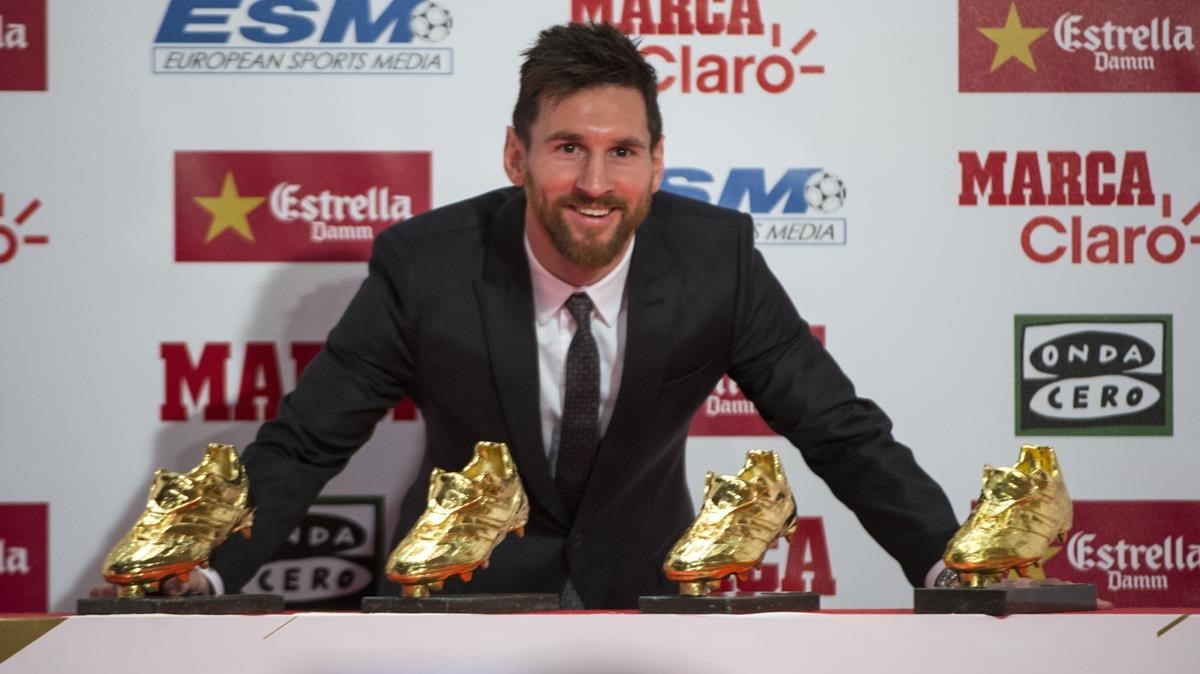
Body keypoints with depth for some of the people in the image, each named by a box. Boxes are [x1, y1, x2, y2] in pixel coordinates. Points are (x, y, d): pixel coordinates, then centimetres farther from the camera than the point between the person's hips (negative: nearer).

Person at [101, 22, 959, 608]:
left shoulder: (717, 257, -18)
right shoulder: (423, 266, -21)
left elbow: (841, 432, -12)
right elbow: (302, 443, -13)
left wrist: (949, 570, -24)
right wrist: (205, 578, -27)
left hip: (639, 582, 2)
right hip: (468, 583, -1)